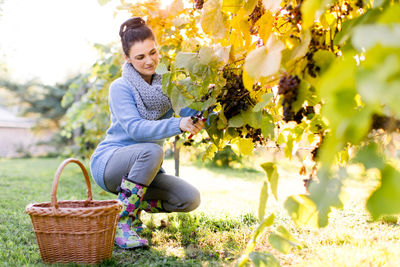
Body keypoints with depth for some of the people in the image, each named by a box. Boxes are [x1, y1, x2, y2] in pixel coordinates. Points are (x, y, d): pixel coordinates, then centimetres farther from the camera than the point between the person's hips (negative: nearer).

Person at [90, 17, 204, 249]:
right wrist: (178, 125, -44)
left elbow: (189, 111, -13)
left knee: (190, 199, -14)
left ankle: (133, 205, 8)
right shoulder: (120, 88, -13)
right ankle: (122, 223, -23)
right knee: (152, 150, -36)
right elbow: (135, 128, -29)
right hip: (109, 163, -5)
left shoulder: (166, 85, 2)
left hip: (143, 168, 5)